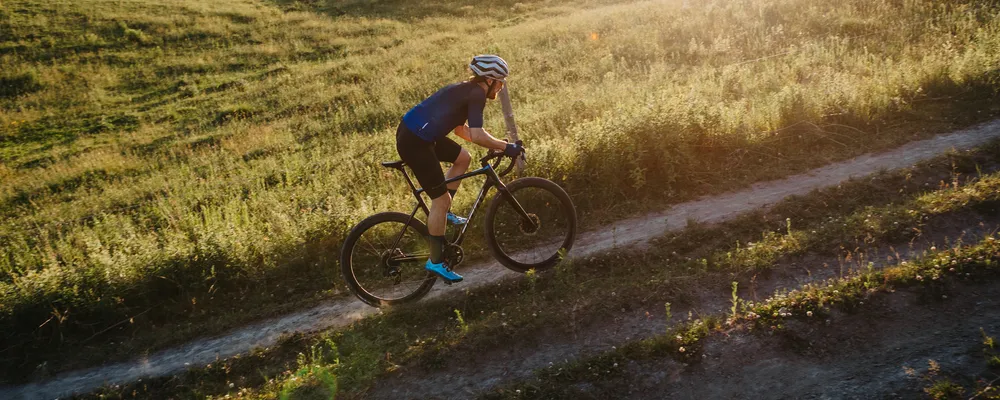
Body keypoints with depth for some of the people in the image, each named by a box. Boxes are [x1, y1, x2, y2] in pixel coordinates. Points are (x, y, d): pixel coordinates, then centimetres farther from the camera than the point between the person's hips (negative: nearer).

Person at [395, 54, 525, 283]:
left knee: (463, 158, 22)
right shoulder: (477, 94, -10)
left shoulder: (465, 90, 18)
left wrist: (495, 144, 26)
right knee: (442, 199, -2)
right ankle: (436, 262, 10)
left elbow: (461, 129, 29)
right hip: (414, 143, -10)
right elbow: (476, 135, -23)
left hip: (414, 133, 10)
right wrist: (506, 147, -12)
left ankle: (443, 212, 25)